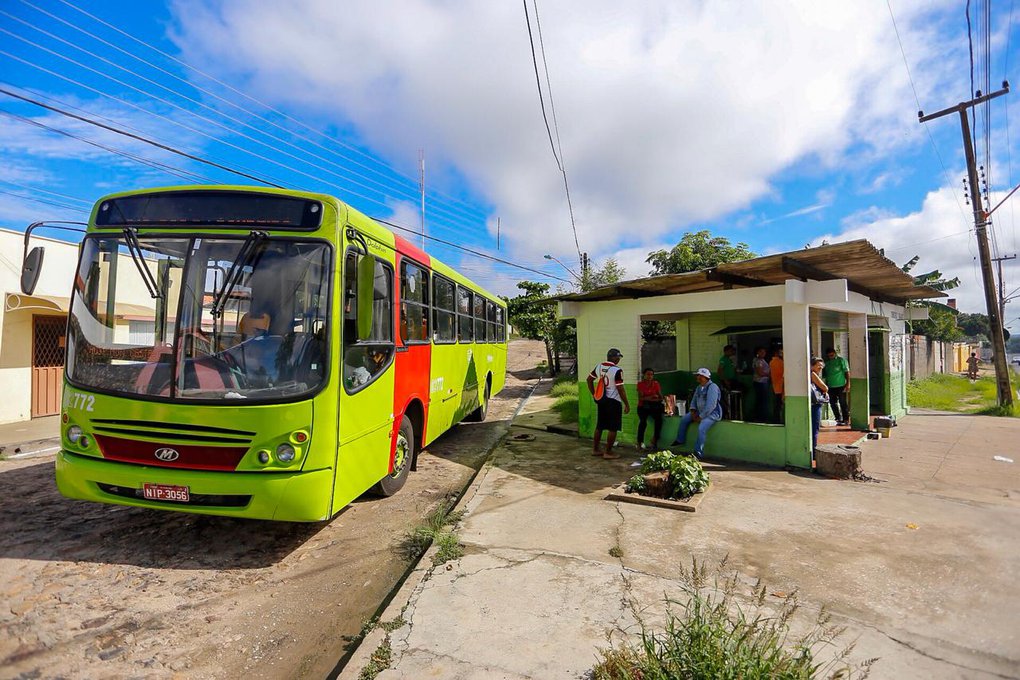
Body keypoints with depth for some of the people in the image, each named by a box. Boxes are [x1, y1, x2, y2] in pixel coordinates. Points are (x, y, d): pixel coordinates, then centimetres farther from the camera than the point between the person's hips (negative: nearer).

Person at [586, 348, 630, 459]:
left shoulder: (599, 367, 5)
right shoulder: (617, 370, -16)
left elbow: (589, 379, 13)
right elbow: (620, 389, -16)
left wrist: (594, 394, 20)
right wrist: (627, 404, -7)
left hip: (600, 400, 7)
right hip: (613, 401, -7)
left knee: (599, 425, 17)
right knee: (613, 428, 3)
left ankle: (595, 449, 25)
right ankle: (608, 452, 7)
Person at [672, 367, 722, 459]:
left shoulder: (712, 387, -20)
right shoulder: (699, 387, 10)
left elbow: (710, 406, -26)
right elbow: (694, 400, 20)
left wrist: (700, 417, -22)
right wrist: (693, 411, 1)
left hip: (712, 413, -10)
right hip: (700, 411, 10)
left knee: (701, 428, -30)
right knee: (684, 419, 8)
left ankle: (698, 454, -25)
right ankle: (680, 440, 23)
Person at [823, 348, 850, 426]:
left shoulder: (841, 360, -1)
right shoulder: (826, 363, 11)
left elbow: (847, 372, -5)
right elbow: (824, 375, 16)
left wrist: (848, 383, -12)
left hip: (841, 385, -5)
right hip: (831, 387, 5)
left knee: (842, 403, -3)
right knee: (833, 403, 7)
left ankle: (846, 419, 6)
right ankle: (838, 419, 18)